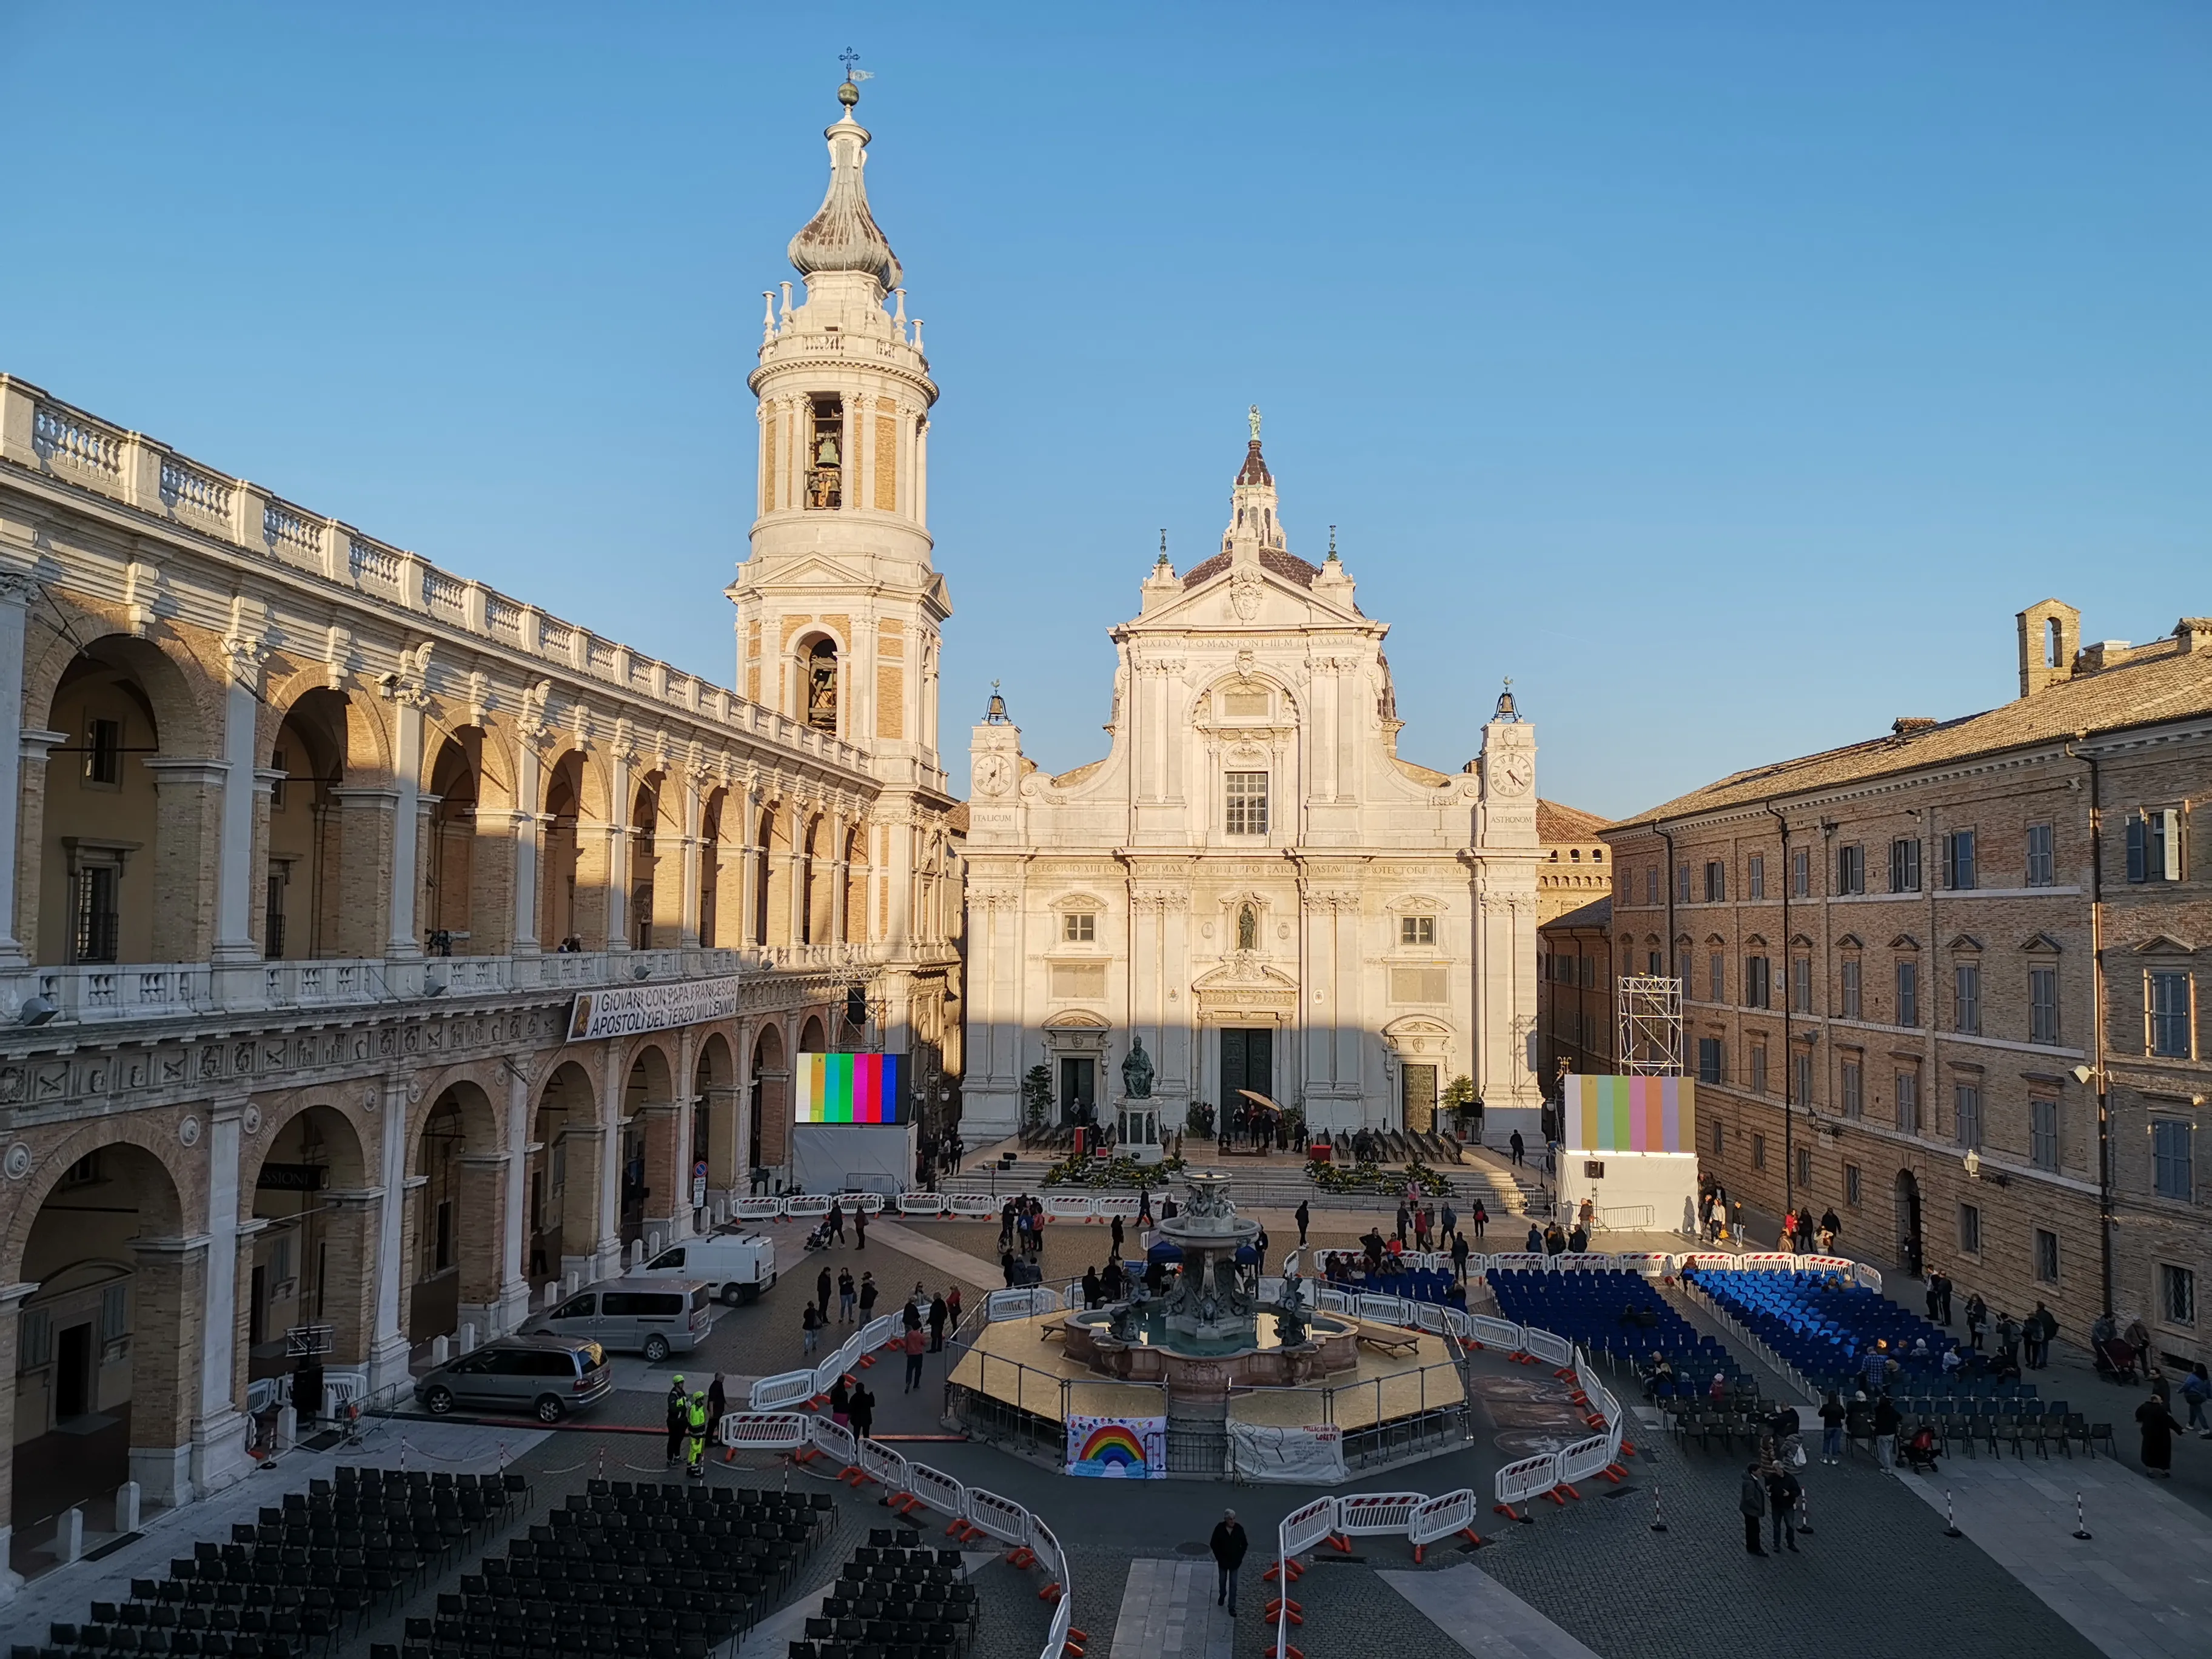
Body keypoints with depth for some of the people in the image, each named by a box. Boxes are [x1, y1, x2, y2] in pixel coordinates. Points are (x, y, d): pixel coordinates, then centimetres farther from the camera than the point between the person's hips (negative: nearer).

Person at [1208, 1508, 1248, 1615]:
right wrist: (1219, 1557, -8)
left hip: (1235, 1561, 0)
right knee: (1222, 1581, 22)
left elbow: (1244, 1544, -2)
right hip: (1223, 1561, 0)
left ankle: (1232, 1607, 11)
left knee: (1233, 1585, 3)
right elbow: (1213, 1544, -8)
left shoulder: (1239, 1528, -17)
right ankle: (1222, 1595, 49)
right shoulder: (1219, 1528, -19)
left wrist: (1240, 1557, -6)